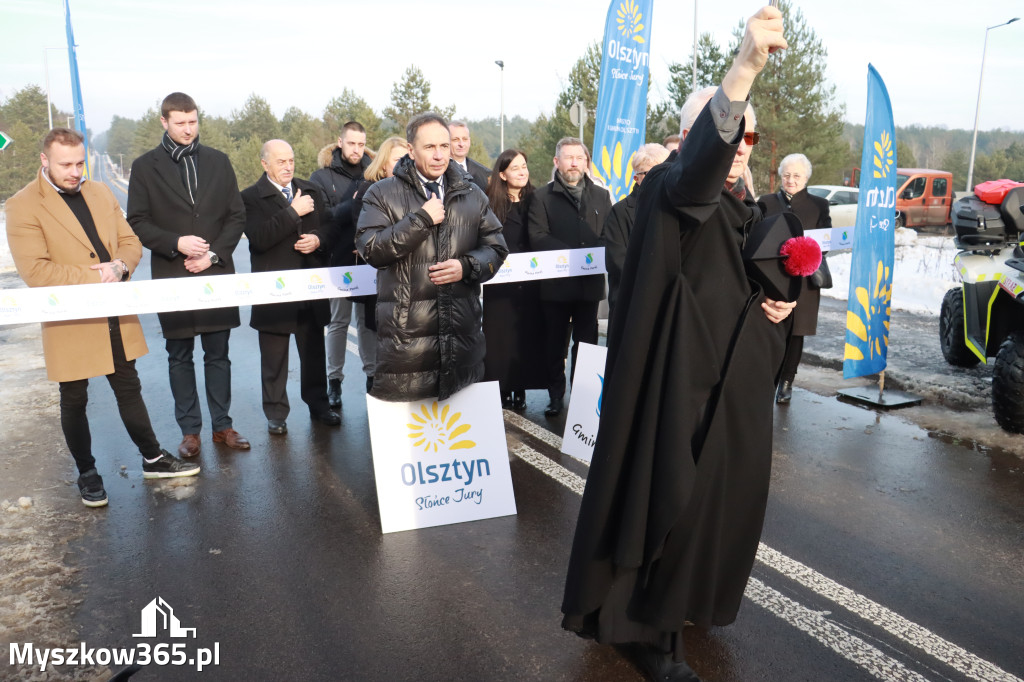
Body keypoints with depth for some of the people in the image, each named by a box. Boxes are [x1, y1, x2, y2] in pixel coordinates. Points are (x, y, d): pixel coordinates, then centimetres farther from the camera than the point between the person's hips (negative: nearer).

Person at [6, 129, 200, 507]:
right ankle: (87, 474, 27)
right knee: (74, 400, 10)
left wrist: (120, 266, -12)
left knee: (129, 387, 16)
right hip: (69, 322, -5)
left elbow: (131, 242, 10)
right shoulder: (23, 206, -10)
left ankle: (153, 458, 29)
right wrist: (96, 276, -20)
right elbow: (35, 271, -18)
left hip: (116, 316, 5)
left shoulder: (100, 193, 9)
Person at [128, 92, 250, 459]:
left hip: (217, 275, 1)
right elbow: (137, 223, 0)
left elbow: (237, 215, 6)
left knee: (218, 354, 8)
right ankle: (189, 430, 17)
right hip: (172, 277, -1)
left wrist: (215, 254, -7)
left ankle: (222, 425, 18)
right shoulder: (145, 166, 3)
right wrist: (176, 243, -15)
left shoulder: (218, 161, 8)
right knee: (180, 357, 7)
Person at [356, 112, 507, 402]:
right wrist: (422, 219, -14)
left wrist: (467, 266, -7)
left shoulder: (471, 194, 14)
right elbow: (371, 249, -9)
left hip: (462, 329, 3)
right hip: (405, 331, -3)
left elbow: (496, 247, 13)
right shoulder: (382, 194, 3)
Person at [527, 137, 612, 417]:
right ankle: (555, 394, 19)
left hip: (590, 282, 2)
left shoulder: (601, 196, 13)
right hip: (555, 282, -2)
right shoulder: (543, 196, 2)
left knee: (586, 341, 9)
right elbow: (537, 236, -9)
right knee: (555, 342, 7)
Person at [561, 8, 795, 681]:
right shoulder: (670, 189, -13)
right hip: (682, 380, -8)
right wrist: (744, 66, -50)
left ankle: (695, 593, 42)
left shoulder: (749, 209, 13)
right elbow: (699, 162, -38)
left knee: (726, 492, 18)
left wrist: (778, 303, 4)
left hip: (739, 380, 9)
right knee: (674, 498, -3)